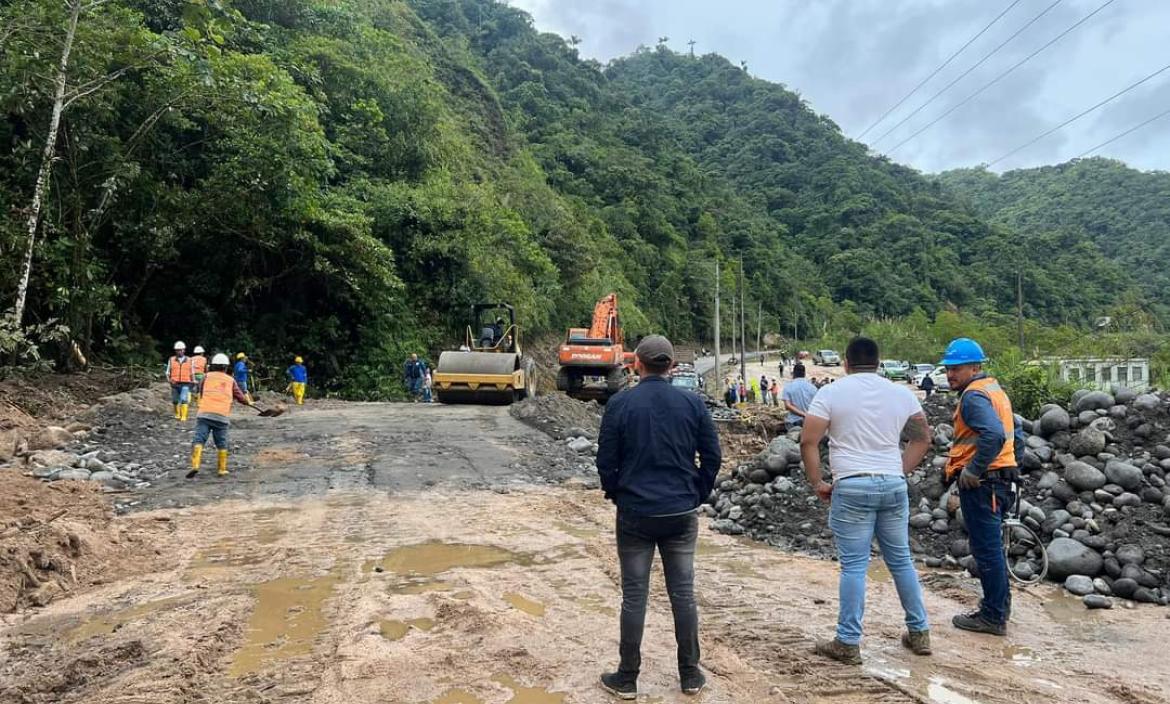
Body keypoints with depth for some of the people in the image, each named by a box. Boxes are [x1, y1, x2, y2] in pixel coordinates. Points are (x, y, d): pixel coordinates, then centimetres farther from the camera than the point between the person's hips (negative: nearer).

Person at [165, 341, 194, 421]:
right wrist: (169, 380, -11)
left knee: (184, 400, -17)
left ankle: (184, 417, -15)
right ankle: (177, 414, 33)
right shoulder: (171, 360, 5)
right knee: (175, 401, 11)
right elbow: (168, 372, 6)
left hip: (185, 384, -2)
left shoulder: (189, 360, 6)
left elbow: (192, 373, 14)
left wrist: (193, 381, 6)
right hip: (175, 384, 2)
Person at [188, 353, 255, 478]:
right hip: (222, 416, 1)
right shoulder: (231, 380, 13)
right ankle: (222, 469, 14)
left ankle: (195, 465, -20)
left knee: (199, 439, -4)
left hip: (204, 413, -1)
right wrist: (249, 402, 39)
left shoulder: (207, 377, 12)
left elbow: (201, 394, 22)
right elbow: (240, 396, 19)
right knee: (222, 443, 11)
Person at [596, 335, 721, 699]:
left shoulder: (619, 404, -8)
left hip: (635, 514, -2)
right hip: (682, 514, 2)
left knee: (634, 596, 7)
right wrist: (697, 496, 12)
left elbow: (606, 462, -5)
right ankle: (690, 675, 24)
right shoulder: (693, 403, -3)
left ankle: (627, 679, 19)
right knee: (683, 593, 12)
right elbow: (712, 457, 0)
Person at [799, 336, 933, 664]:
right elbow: (923, 438, 15)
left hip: (852, 487, -4)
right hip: (894, 486, 4)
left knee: (854, 566, 0)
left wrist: (818, 482, 1)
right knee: (901, 559, 17)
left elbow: (808, 442, -9)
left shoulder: (831, 393, -4)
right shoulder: (901, 393, 8)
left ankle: (848, 643, 6)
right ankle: (919, 632, 28)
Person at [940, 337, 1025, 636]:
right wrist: (1012, 466, 22)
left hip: (980, 482, -11)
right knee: (992, 545, 21)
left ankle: (993, 617, 6)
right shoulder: (995, 390, 16)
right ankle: (1000, 604, 34)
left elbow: (993, 435, -31)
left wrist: (973, 470, -24)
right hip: (1000, 478, 11)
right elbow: (1016, 434, 21)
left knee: (986, 549, -2)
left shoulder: (974, 396, -16)